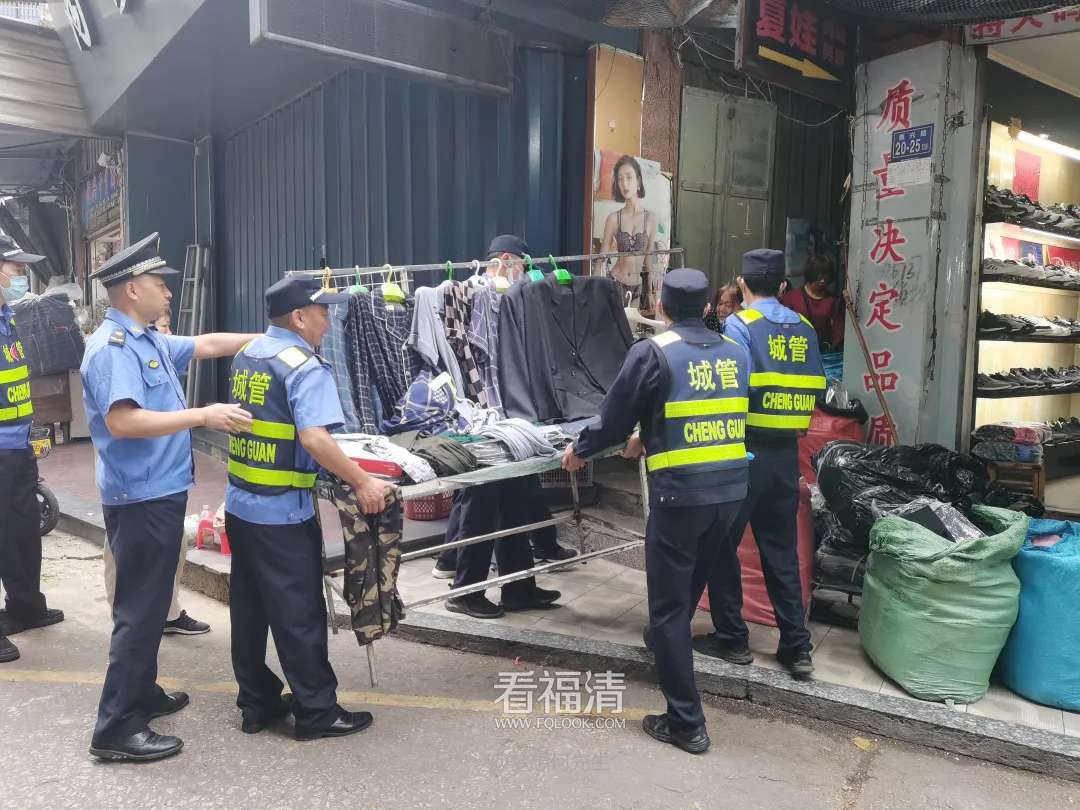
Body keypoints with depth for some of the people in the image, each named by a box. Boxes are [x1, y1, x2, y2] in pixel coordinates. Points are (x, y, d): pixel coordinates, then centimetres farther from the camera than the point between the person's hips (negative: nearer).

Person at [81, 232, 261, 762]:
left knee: (148, 601, 19)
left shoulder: (148, 341, 12)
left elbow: (206, 345, 24)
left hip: (158, 492, 10)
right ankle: (116, 728, 5)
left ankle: (141, 694, 34)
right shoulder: (113, 347, -18)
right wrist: (203, 415, -29)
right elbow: (122, 421, -29)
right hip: (142, 497, -10)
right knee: (140, 608, -4)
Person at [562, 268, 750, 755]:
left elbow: (616, 414, -1)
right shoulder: (736, 353, 10)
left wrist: (581, 449, 18)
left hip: (681, 492, -6)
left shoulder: (652, 353, -8)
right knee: (690, 583, 27)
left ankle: (686, 723, 9)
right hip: (731, 489, 7)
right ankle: (664, 641, 52)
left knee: (669, 604, 4)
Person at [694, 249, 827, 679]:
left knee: (722, 545, 8)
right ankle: (796, 646, 17)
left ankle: (732, 638, 16)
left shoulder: (740, 325, -9)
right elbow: (815, 390, 9)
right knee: (781, 550, 13)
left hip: (745, 449, -6)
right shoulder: (804, 328, 9)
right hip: (787, 452, 6)